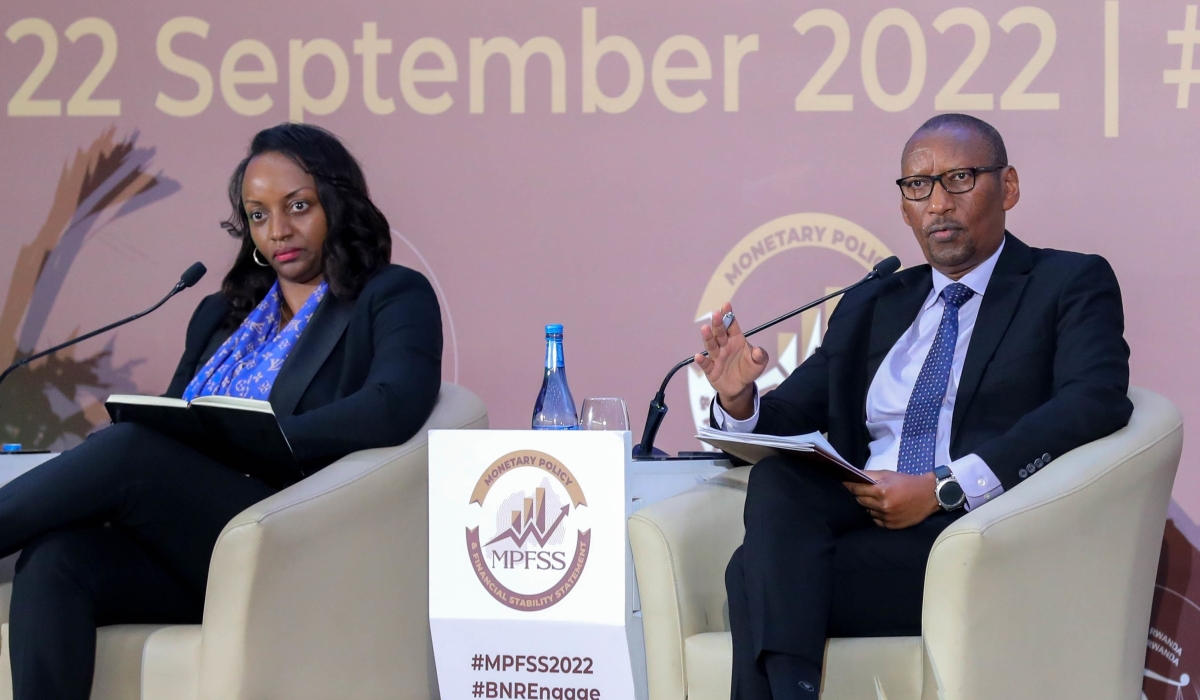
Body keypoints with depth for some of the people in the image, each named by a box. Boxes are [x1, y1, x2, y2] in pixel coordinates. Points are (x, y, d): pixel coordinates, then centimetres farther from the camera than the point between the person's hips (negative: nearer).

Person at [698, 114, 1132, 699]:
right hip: (863, 519, 5)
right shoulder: (868, 308, 26)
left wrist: (944, 487, -18)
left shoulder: (1071, 284, 9)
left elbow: (1095, 404, -10)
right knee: (776, 479, -30)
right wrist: (738, 400, -5)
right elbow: (790, 421, 21)